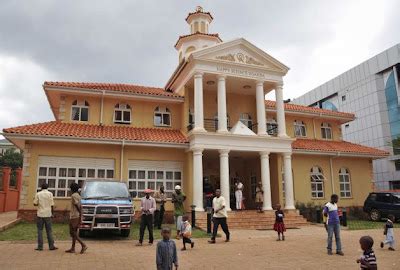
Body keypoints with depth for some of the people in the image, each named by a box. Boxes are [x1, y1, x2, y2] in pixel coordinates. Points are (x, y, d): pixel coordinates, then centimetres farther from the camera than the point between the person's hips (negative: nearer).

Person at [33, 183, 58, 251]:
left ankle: (40, 247, 6)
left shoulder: (38, 194, 0)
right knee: (49, 231, 6)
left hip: (40, 214, 0)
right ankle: (51, 246, 7)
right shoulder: (50, 194, -1)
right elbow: (52, 205, -3)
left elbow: (35, 204, -2)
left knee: (40, 230, 6)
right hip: (48, 214, 0)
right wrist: (52, 213, 8)